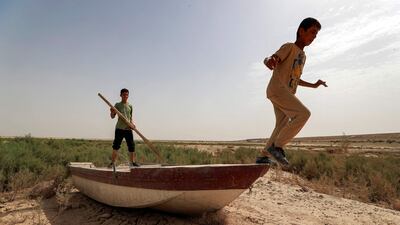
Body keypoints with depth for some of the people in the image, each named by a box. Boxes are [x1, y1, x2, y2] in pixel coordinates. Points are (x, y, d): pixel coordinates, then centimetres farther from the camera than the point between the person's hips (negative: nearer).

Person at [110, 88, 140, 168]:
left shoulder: (130, 106, 13)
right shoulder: (117, 105, 3)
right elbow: (112, 117, 1)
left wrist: (132, 123, 0)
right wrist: (112, 112, -21)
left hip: (128, 128, 3)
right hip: (119, 128, -3)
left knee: (131, 146, 5)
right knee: (116, 146, -3)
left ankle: (132, 162, 16)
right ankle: (112, 163, 4)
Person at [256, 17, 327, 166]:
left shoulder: (302, 56, 24)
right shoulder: (289, 47, -1)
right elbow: (268, 59, -16)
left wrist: (313, 85, 30)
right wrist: (270, 61, -40)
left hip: (287, 93, 9)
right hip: (277, 89, -9)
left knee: (282, 127, 7)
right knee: (304, 113, -21)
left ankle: (263, 156, 14)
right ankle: (277, 146, -16)